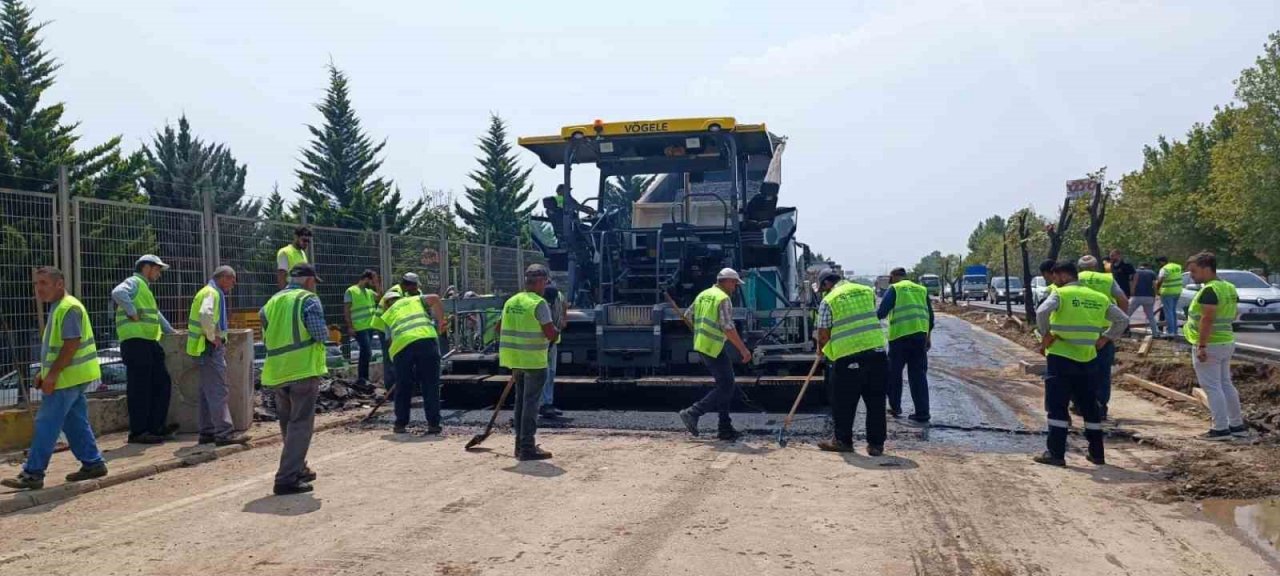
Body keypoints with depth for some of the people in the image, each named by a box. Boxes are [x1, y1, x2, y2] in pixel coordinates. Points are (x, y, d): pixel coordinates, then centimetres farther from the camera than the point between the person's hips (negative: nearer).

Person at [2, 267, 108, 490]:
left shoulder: (69, 308, -16)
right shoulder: (58, 307, 16)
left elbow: (71, 344, -22)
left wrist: (52, 374, -21)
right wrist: (44, 372, 16)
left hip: (67, 378, -10)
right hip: (72, 377, 10)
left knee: (46, 425, -6)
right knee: (75, 423, 13)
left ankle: (32, 474, -1)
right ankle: (93, 463, 17)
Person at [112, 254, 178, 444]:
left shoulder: (144, 288, 28)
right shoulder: (134, 282, -3)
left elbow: (155, 313, 39)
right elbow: (117, 293, -26)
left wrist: (171, 332, 42)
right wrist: (133, 313, -21)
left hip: (149, 342, 10)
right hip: (135, 341, -10)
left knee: (162, 383, 11)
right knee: (140, 387, -8)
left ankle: (156, 427, 16)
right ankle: (138, 432, -4)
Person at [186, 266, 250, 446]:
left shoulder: (210, 292, 20)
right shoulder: (212, 293, -12)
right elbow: (205, 314, -31)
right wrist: (213, 337, -21)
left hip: (210, 349, 10)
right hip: (210, 348, -10)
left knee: (207, 391, 12)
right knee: (218, 391, -11)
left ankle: (207, 432, 16)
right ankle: (224, 432, -12)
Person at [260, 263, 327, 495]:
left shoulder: (271, 302, 14)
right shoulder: (308, 300, -5)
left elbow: (265, 338, 17)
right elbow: (321, 334, -14)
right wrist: (325, 333, 6)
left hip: (276, 372, 6)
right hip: (303, 371, -6)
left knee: (288, 425, 19)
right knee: (300, 425, -3)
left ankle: (297, 469, 31)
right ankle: (287, 478, -8)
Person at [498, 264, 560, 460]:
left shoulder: (511, 302, 8)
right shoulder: (539, 304, -15)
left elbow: (500, 328, 15)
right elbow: (551, 334, -18)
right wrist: (557, 333, 3)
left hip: (515, 359, 7)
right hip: (534, 360, -7)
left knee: (521, 401, 16)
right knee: (530, 403, -2)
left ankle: (521, 444, 24)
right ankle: (527, 448, 0)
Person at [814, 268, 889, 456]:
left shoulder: (828, 301, -1)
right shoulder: (867, 291, 13)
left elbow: (823, 334, -1)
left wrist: (821, 348, 19)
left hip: (847, 357, -4)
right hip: (877, 351, 4)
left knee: (843, 402, 10)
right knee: (876, 401, 10)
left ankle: (842, 440, 19)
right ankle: (876, 444, 14)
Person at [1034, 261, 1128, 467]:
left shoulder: (1060, 294, -7)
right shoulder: (1098, 297, 10)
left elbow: (1041, 312, -25)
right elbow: (1123, 320, 11)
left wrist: (1046, 334, -12)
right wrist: (1105, 338, 13)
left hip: (1060, 357, -5)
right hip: (1087, 360, 5)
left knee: (1057, 406, -1)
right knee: (1090, 406, 15)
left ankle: (1056, 454, -3)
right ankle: (1097, 453, 22)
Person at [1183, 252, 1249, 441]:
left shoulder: (1209, 290, -19)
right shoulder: (1229, 288, 12)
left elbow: (1207, 319, -24)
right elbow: (1231, 316, 19)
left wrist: (1201, 346, -24)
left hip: (1210, 345, -10)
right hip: (1227, 342, 10)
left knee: (1212, 387, -4)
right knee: (1225, 384, 17)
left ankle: (1221, 428, -2)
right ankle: (1237, 425, 24)